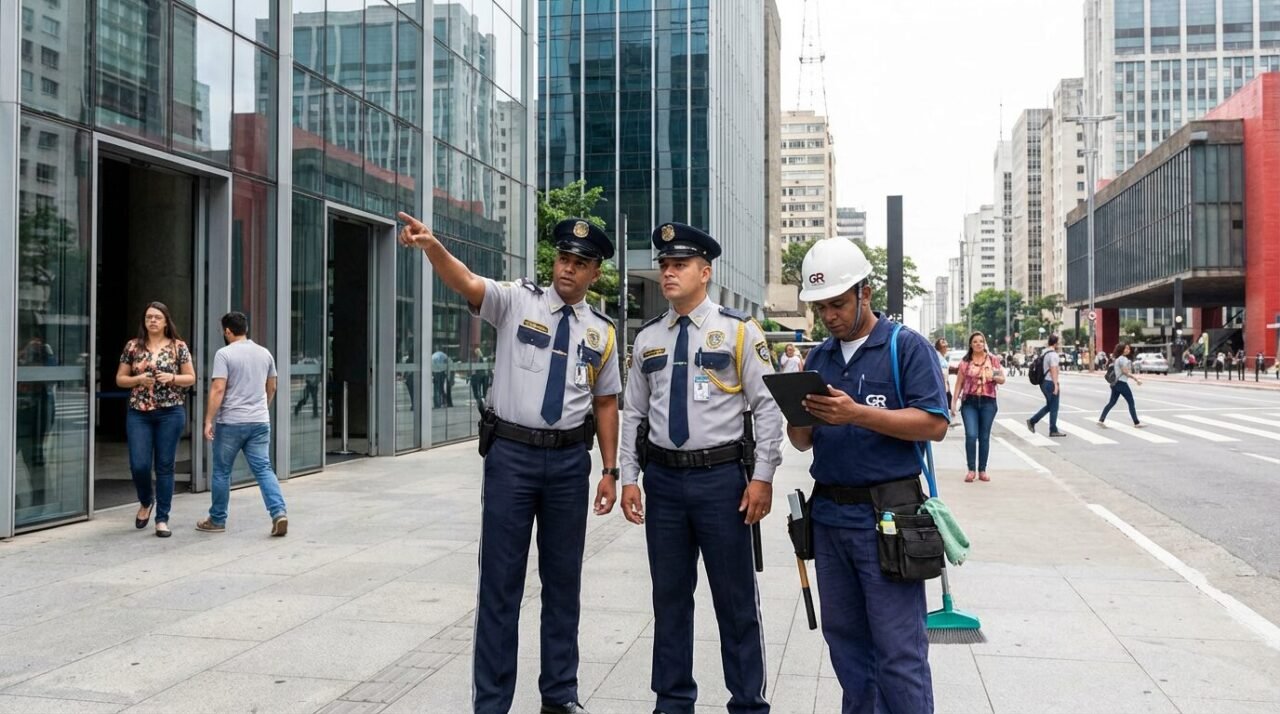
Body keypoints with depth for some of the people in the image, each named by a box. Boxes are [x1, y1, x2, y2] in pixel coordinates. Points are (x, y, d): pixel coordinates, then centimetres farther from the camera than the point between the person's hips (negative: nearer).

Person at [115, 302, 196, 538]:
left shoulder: (179, 347, 3)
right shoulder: (133, 346, 6)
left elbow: (191, 378, 6)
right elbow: (120, 379, 9)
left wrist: (172, 378, -13)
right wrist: (139, 379, -10)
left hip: (170, 412, -1)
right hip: (138, 413, 1)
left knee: (165, 466, 2)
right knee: (139, 465, -4)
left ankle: (162, 519, 10)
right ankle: (145, 501, 27)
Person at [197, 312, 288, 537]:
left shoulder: (224, 354, -7)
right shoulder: (265, 353, 10)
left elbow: (218, 389, -15)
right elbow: (271, 388, 20)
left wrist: (208, 420, -13)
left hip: (231, 423, -4)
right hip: (260, 422, 4)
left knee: (222, 471, 9)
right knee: (263, 469, 3)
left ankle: (217, 520, 20)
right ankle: (278, 512, -14)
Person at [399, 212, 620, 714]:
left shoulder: (602, 332, 8)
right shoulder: (517, 301, -1)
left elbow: (606, 403, 12)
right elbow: (466, 282, -19)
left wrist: (610, 470, 8)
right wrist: (431, 246, -39)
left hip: (569, 459, 3)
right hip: (511, 453, -3)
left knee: (563, 579, 13)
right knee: (501, 582, 2)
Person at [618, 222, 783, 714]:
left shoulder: (739, 331, -3)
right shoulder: (647, 339, 8)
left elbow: (768, 406, -5)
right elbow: (633, 414, 11)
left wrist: (763, 476, -11)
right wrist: (628, 479, 5)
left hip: (722, 476, -3)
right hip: (664, 478, 4)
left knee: (735, 597, 5)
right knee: (670, 595, 12)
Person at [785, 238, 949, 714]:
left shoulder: (908, 347, -4)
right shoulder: (819, 358, 13)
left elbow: (934, 424, -13)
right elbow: (805, 441, 14)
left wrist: (857, 414, -23)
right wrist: (798, 420, -10)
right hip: (828, 513, 6)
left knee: (898, 648, -3)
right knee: (844, 638, 15)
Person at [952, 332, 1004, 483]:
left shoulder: (993, 360, 6)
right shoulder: (965, 362, 5)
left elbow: (1002, 380, 6)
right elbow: (959, 383, 8)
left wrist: (993, 377, -16)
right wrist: (954, 402, 2)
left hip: (988, 402, 1)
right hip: (969, 402, -1)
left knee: (984, 437, 5)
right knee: (971, 435, -11)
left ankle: (982, 470, 14)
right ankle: (971, 470, 0)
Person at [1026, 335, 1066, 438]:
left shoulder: (1044, 353, 11)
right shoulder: (1053, 354, -16)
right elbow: (1054, 370, -22)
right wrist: (1056, 385, -23)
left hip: (1044, 382, 9)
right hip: (1050, 383, -9)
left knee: (1049, 406, 18)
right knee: (1053, 408, 1)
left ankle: (1032, 421, 13)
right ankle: (1053, 430, 8)